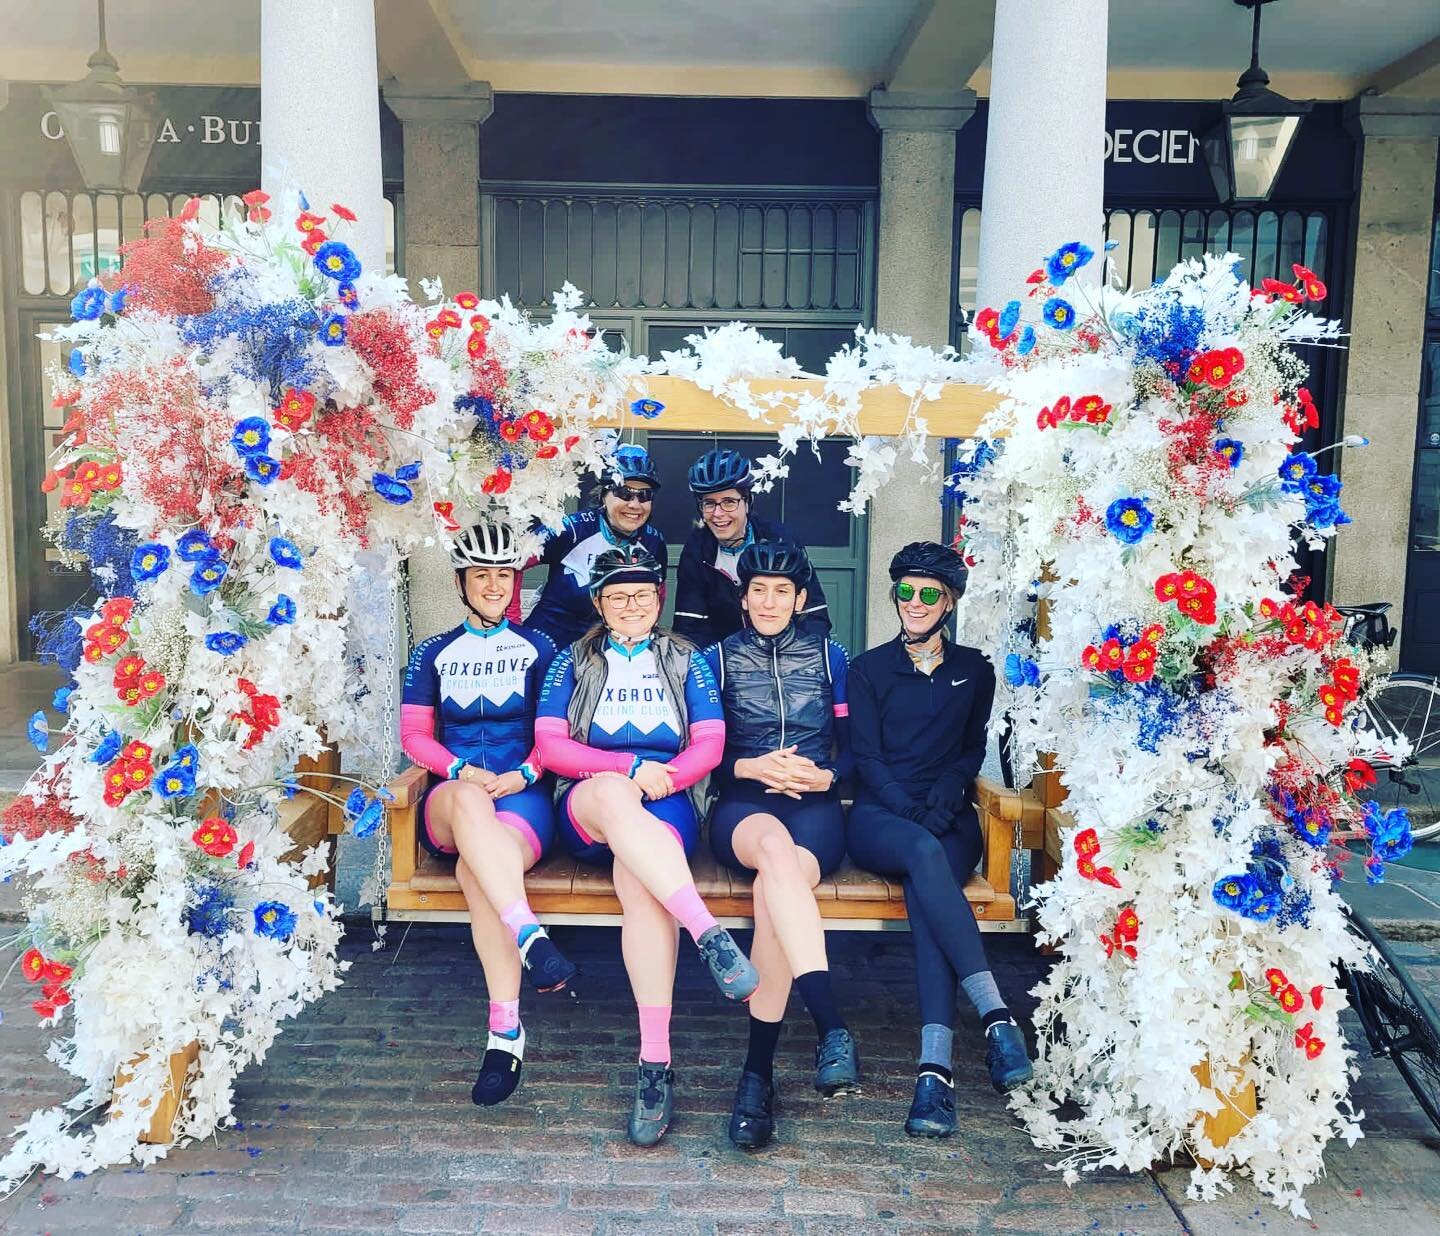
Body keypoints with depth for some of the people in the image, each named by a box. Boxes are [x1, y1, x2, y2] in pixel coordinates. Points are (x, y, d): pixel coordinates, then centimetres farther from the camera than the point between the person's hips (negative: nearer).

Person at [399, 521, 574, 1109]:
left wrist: (523, 774, -9)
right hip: (452, 799, 1)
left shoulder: (538, 647, 16)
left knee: (475, 872, -35)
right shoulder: (433, 653, 19)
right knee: (469, 800, -40)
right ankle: (531, 937, -53)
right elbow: (414, 735, 11)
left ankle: (506, 1031, -36)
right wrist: (464, 772, -8)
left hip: (523, 793, -1)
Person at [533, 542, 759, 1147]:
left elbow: (710, 743, 7)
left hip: (667, 801, 0)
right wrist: (632, 767, -10)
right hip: (588, 809, 0)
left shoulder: (687, 661, 18)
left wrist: (662, 777, -13)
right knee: (614, 793, -39)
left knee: (637, 872, -36)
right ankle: (708, 933, -51)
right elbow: (550, 744, 3)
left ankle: (655, 1062, -38)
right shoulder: (572, 662, 17)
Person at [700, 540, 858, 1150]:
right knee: (776, 846, -41)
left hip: (814, 805, 1)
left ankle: (758, 1070, -31)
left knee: (773, 888, -36)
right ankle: (832, 1027, -51)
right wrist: (752, 768, -9)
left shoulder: (828, 655, 16)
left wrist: (823, 776, -9)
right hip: (742, 807, 0)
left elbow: (853, 748, 12)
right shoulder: (718, 659, 15)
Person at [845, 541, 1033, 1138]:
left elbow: (972, 751, 14)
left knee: (924, 887, -34)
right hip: (879, 816, -1)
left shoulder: (974, 670, 18)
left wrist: (942, 803, -7)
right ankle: (996, 1015, -43)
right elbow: (865, 758, 4)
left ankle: (935, 1067, -44)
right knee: (924, 851, -38)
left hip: (947, 818, 1)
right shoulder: (868, 669, 13)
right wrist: (913, 814, -12)